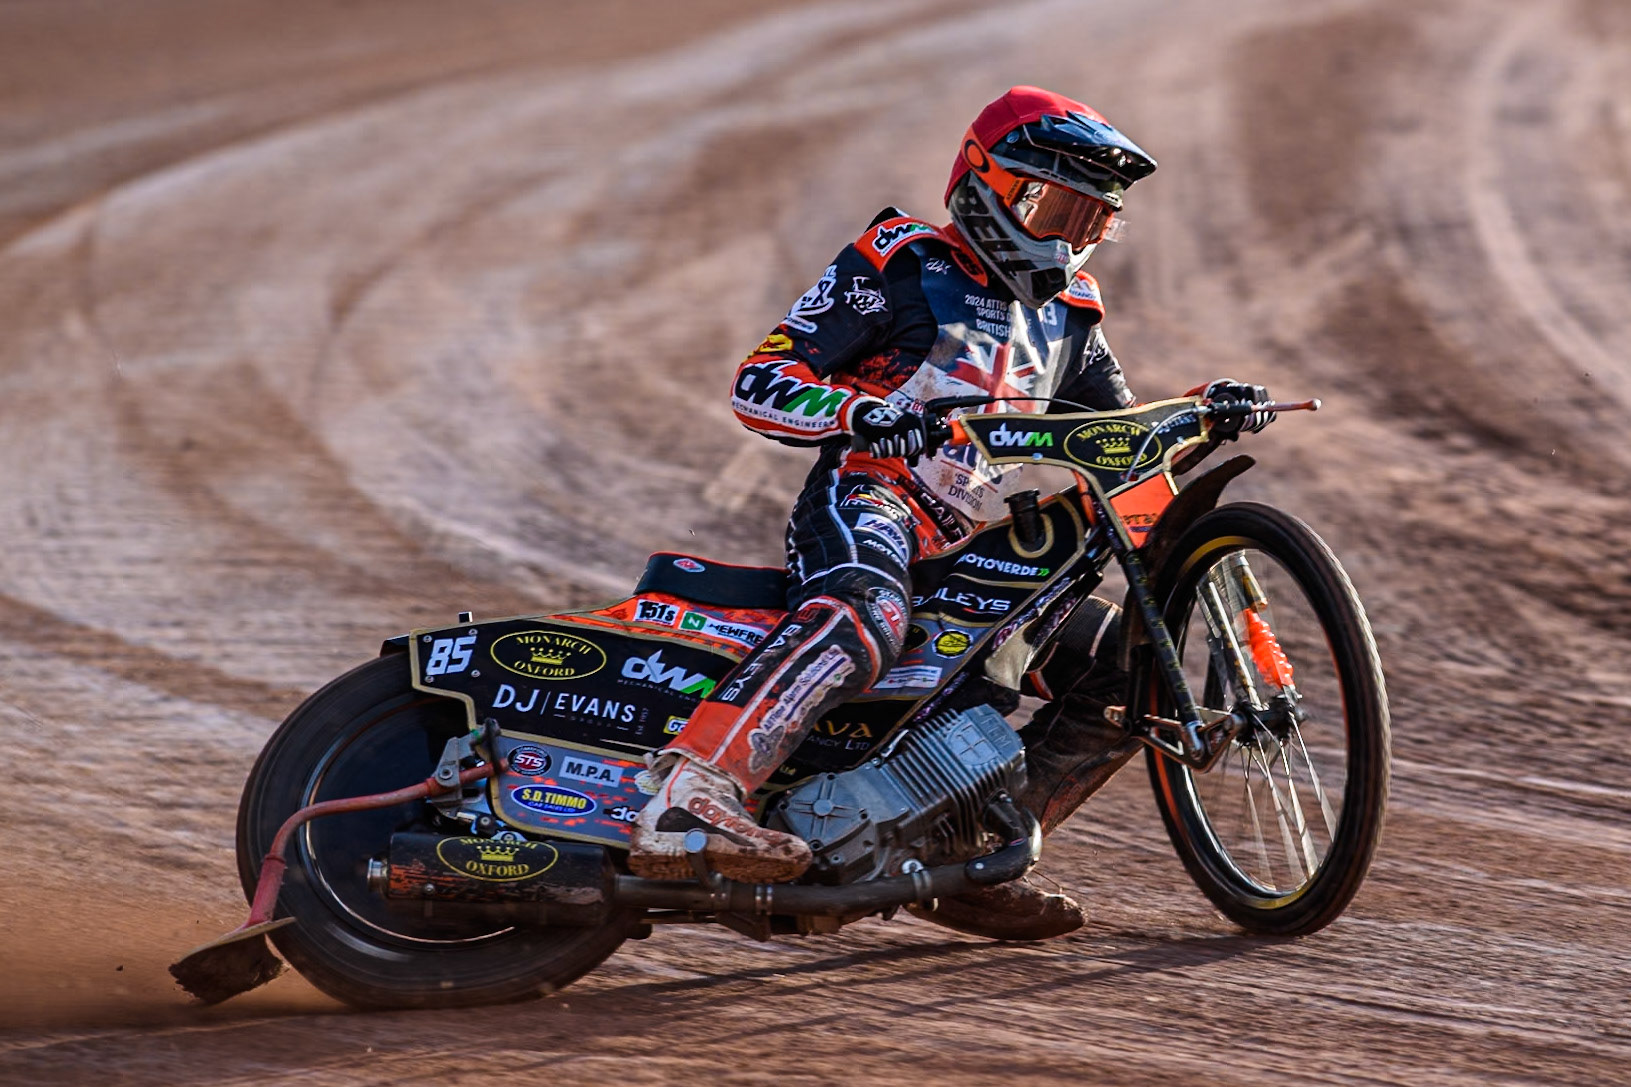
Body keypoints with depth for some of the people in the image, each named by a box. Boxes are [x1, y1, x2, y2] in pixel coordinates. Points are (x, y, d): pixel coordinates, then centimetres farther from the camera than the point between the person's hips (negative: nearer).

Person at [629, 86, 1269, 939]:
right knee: (864, 621, -41)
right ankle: (683, 806, -55)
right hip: (866, 504, -8)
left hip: (983, 550, 8)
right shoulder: (903, 267, 3)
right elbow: (760, 382, -4)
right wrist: (860, 414, -23)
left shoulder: (1068, 313, 24)